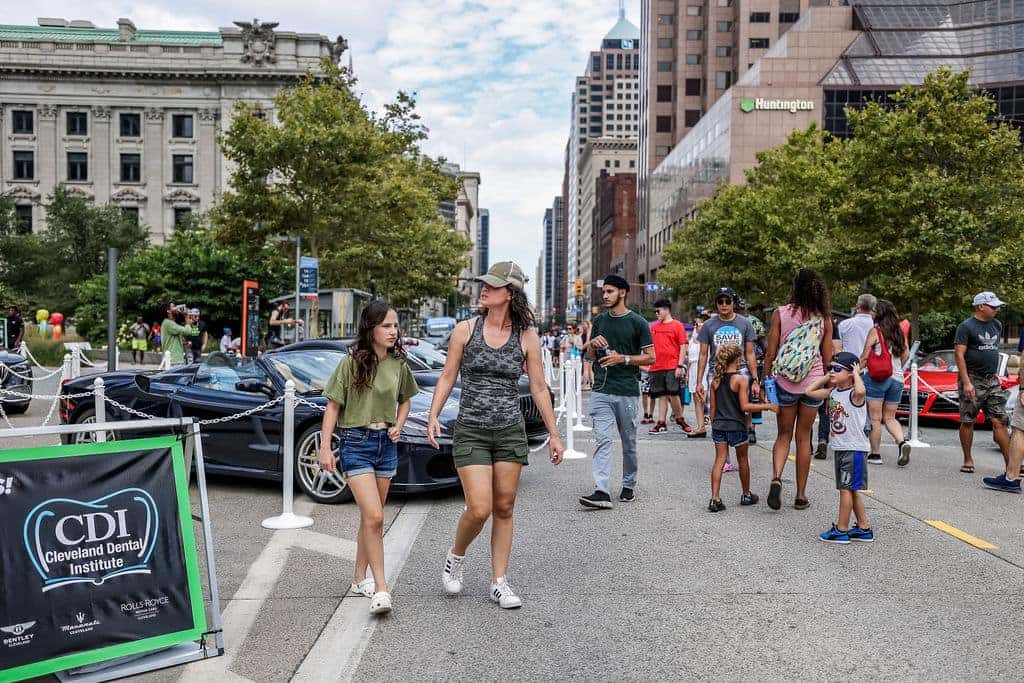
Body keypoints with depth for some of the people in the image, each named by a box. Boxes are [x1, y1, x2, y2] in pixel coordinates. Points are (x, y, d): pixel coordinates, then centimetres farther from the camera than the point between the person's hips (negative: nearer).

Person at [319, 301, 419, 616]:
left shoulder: (398, 364, 4)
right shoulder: (352, 362, -10)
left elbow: (405, 399, 20)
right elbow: (333, 405, -6)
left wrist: (399, 425, 1)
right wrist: (325, 448, -9)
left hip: (386, 443, 5)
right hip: (356, 443, -5)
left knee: (370, 517, 14)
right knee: (374, 517, -13)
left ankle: (360, 580, 28)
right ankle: (380, 589, -7)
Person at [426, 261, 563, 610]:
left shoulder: (527, 336, 1)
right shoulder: (465, 330, 0)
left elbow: (539, 388, 5)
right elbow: (447, 377, 5)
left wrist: (553, 433, 5)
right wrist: (433, 416, -7)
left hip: (510, 432, 1)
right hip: (470, 431, -1)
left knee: (504, 508, 6)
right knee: (479, 509, -9)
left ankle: (499, 583, 19)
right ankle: (456, 556, 21)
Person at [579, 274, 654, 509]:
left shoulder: (637, 322, -1)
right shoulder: (599, 321, 12)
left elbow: (650, 357, -2)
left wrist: (622, 358, -14)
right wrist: (593, 344, -3)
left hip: (627, 391, -3)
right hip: (601, 390, 3)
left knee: (628, 442, 10)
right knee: (602, 440, -8)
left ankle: (629, 486, 26)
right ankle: (602, 492, -14)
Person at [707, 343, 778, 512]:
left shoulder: (715, 381, 4)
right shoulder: (741, 379, -12)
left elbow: (713, 407, 8)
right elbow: (744, 406, -16)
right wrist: (768, 406, -12)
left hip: (718, 426, 4)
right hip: (736, 426, -4)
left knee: (719, 460, 4)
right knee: (743, 460, 14)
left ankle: (715, 499, -5)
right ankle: (746, 495, 29)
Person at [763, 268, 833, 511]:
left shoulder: (780, 313, -5)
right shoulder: (824, 318, 1)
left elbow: (770, 352, -5)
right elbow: (827, 358, 4)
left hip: (784, 382, -1)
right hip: (813, 383, 1)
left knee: (784, 435, 13)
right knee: (804, 438, 11)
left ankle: (776, 477, -13)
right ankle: (801, 495, 16)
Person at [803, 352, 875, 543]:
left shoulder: (854, 394, -16)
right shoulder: (833, 392, 8)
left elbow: (861, 391, -40)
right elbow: (809, 391, 15)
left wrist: (856, 374, -23)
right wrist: (826, 377, 9)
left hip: (854, 449, -9)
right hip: (839, 448, 9)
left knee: (846, 489, -3)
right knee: (850, 490, 15)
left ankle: (841, 530, 4)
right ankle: (864, 529, 25)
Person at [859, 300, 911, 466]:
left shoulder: (875, 331, -7)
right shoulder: (899, 332, 9)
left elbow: (864, 357, -9)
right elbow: (906, 355, 10)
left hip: (876, 377, -5)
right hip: (897, 379, 6)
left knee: (875, 418, 1)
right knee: (890, 418, 14)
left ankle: (875, 454, 4)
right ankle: (903, 442, -8)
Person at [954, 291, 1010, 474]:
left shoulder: (997, 325, 13)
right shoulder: (966, 327, -7)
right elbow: (959, 355, -12)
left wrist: (995, 374, 17)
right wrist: (966, 382, -19)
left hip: (992, 381, 5)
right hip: (972, 380, -5)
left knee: (1000, 421, -1)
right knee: (968, 422, 2)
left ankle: (1010, 464, -3)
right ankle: (968, 459, 14)